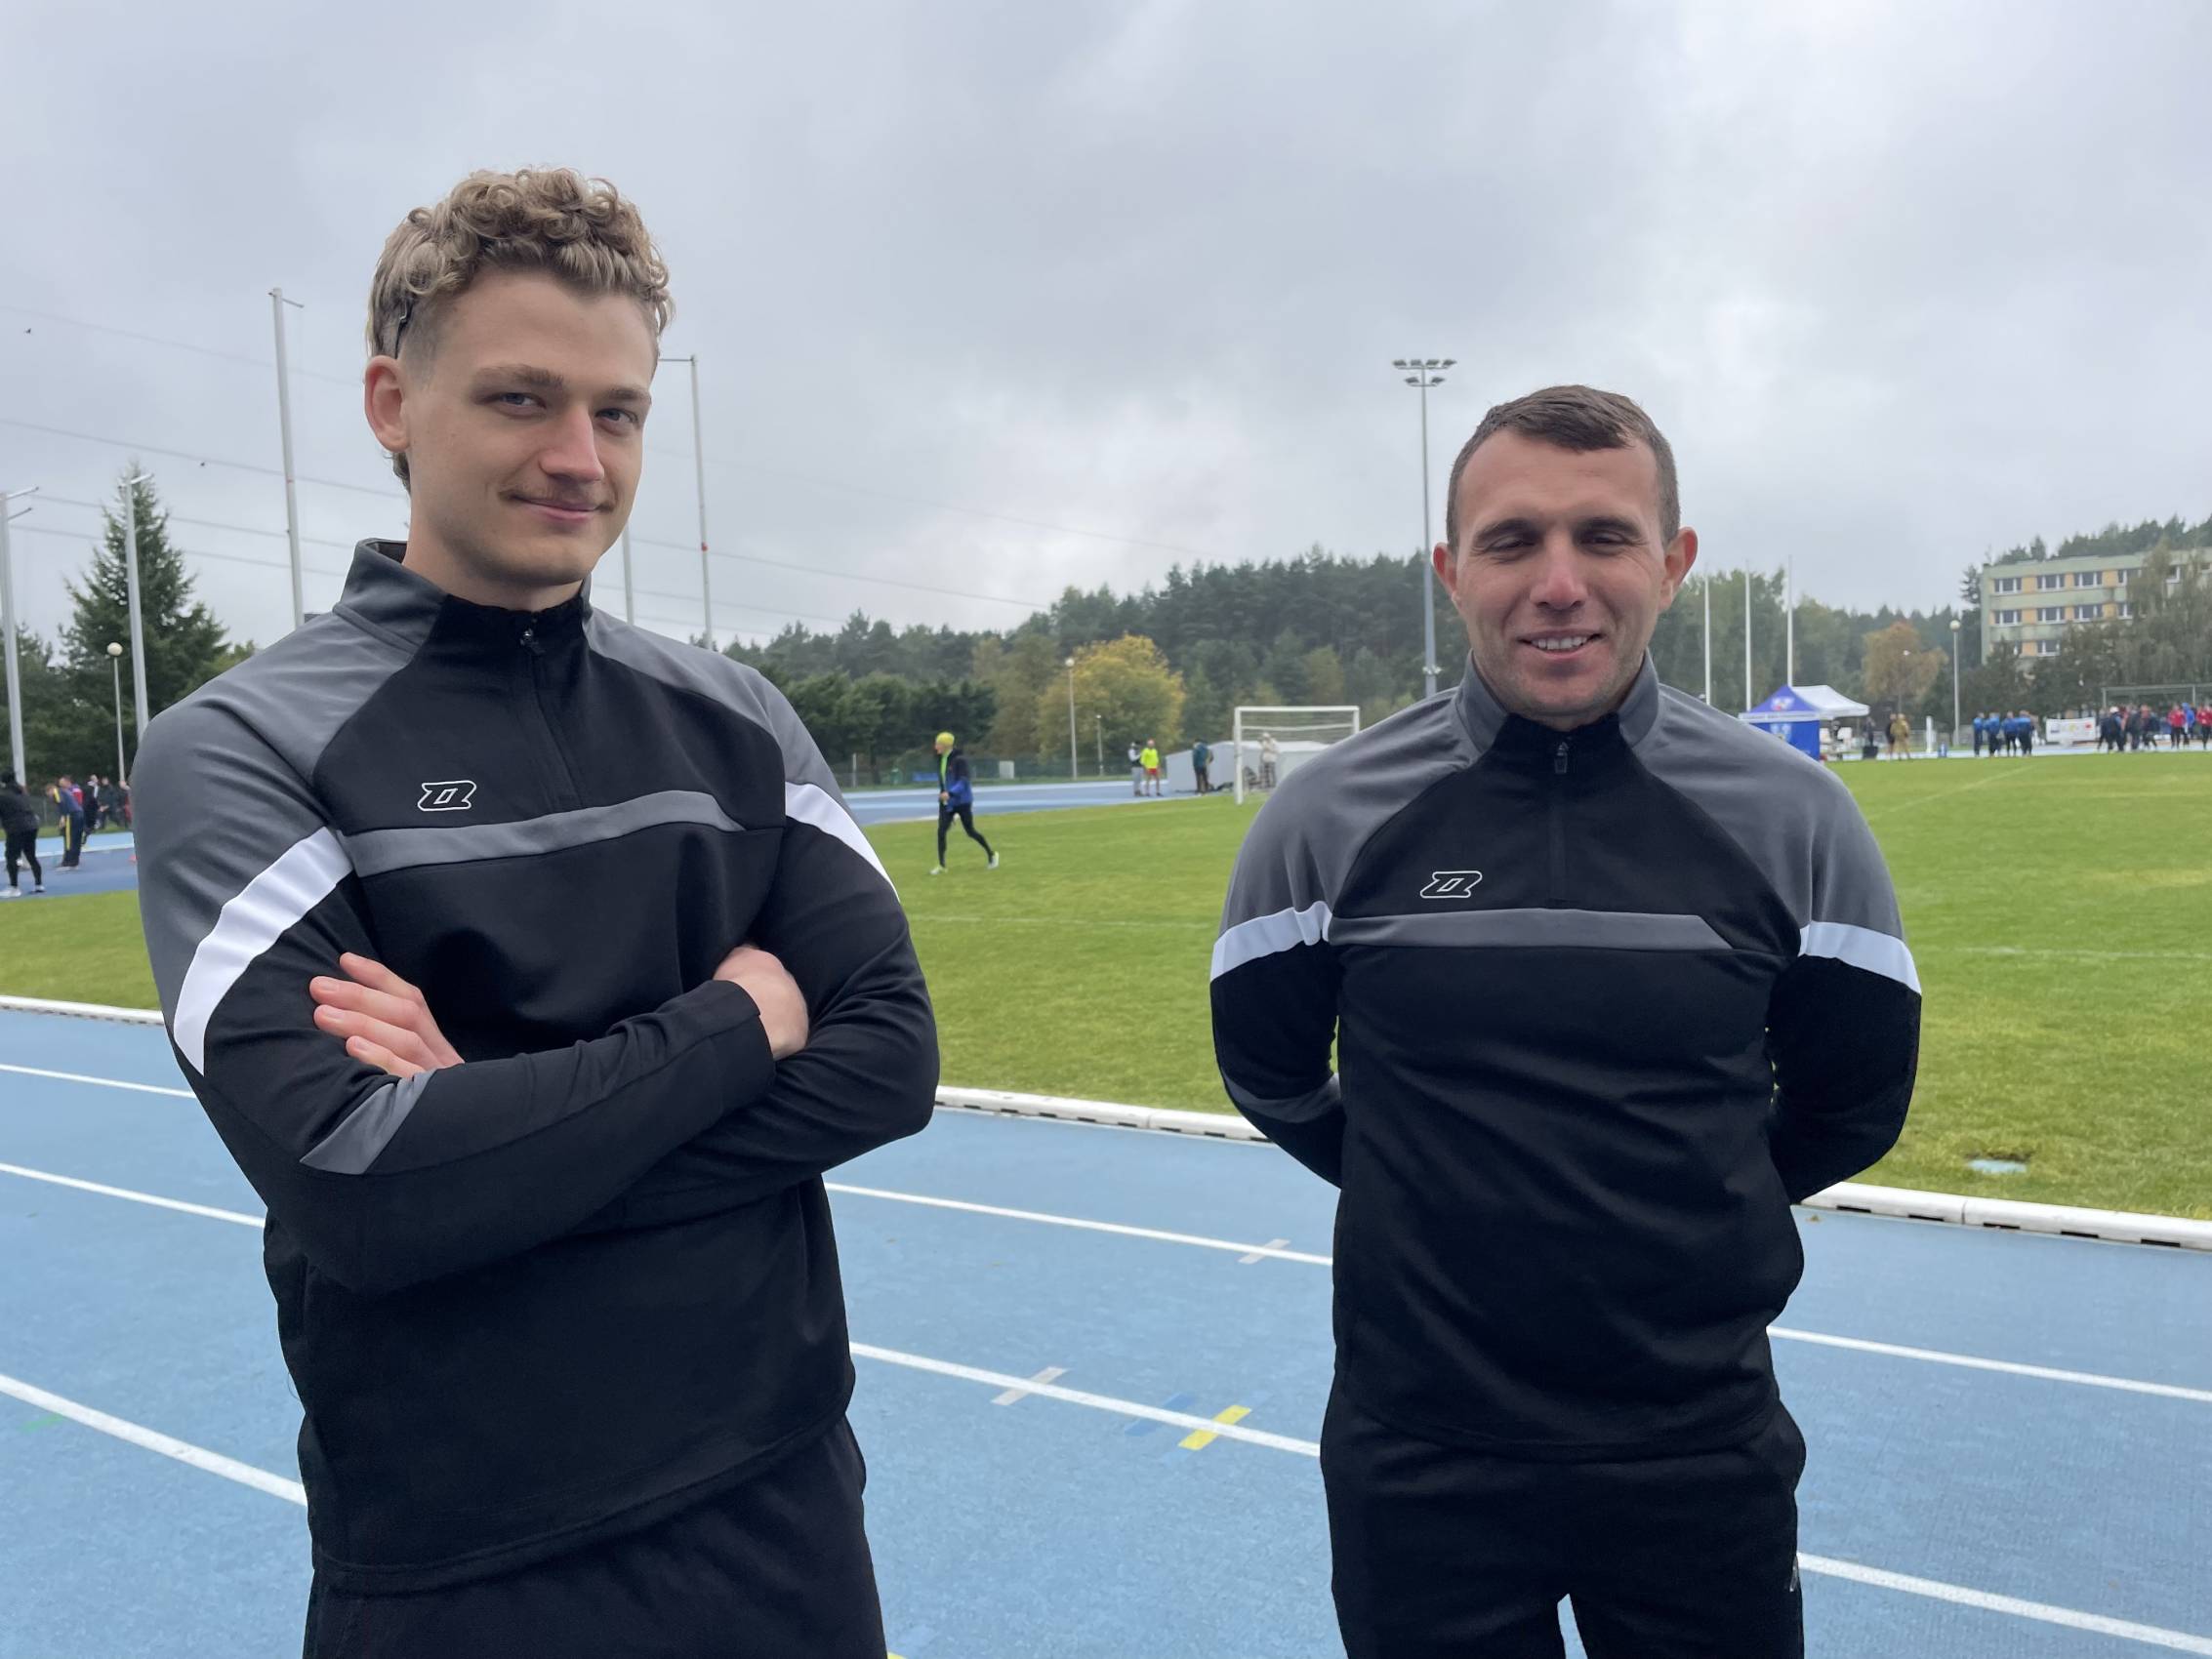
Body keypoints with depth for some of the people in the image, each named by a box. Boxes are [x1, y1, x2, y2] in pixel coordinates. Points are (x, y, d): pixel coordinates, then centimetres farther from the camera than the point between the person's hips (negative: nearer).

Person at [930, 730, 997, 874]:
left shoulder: (959, 759, -18)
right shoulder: (941, 759, 5)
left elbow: (964, 781, -25)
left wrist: (950, 793, -37)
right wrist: (942, 793, 17)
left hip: (962, 801, -6)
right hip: (946, 801, 6)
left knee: (970, 832, 4)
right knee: (941, 831, -5)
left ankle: (991, 855, 25)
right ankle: (941, 865, 0)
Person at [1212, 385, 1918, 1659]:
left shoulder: (1791, 818, -7)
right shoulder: (1330, 815, -9)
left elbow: (1852, 1105, 6)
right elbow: (1272, 1076, 5)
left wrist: (1680, 1219, 9)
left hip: (1704, 1453, 1)